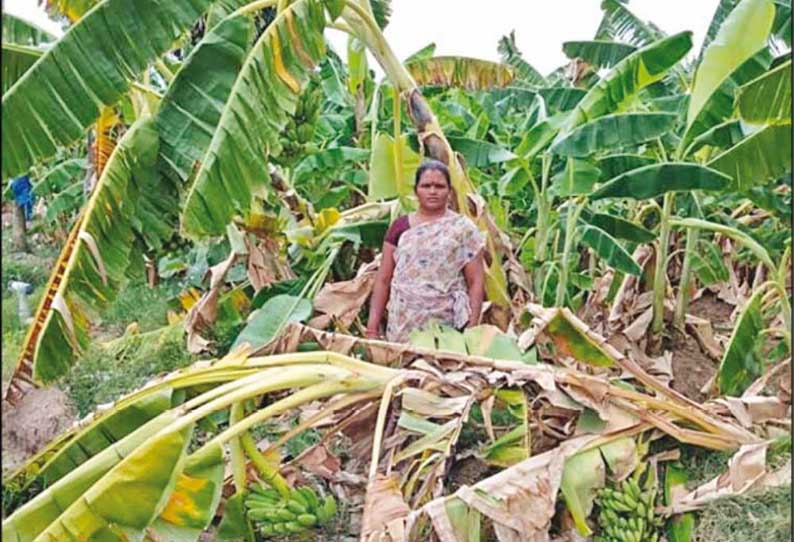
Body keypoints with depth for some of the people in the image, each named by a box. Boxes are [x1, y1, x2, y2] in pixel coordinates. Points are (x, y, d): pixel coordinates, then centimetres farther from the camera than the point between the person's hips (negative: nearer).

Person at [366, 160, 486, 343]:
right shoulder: (400, 227, 8)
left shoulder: (463, 228, 3)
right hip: (402, 325, 2)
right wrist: (372, 326, 3)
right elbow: (383, 280, 9)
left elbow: (476, 281, 2)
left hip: (447, 327, -2)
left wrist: (473, 325, -6)